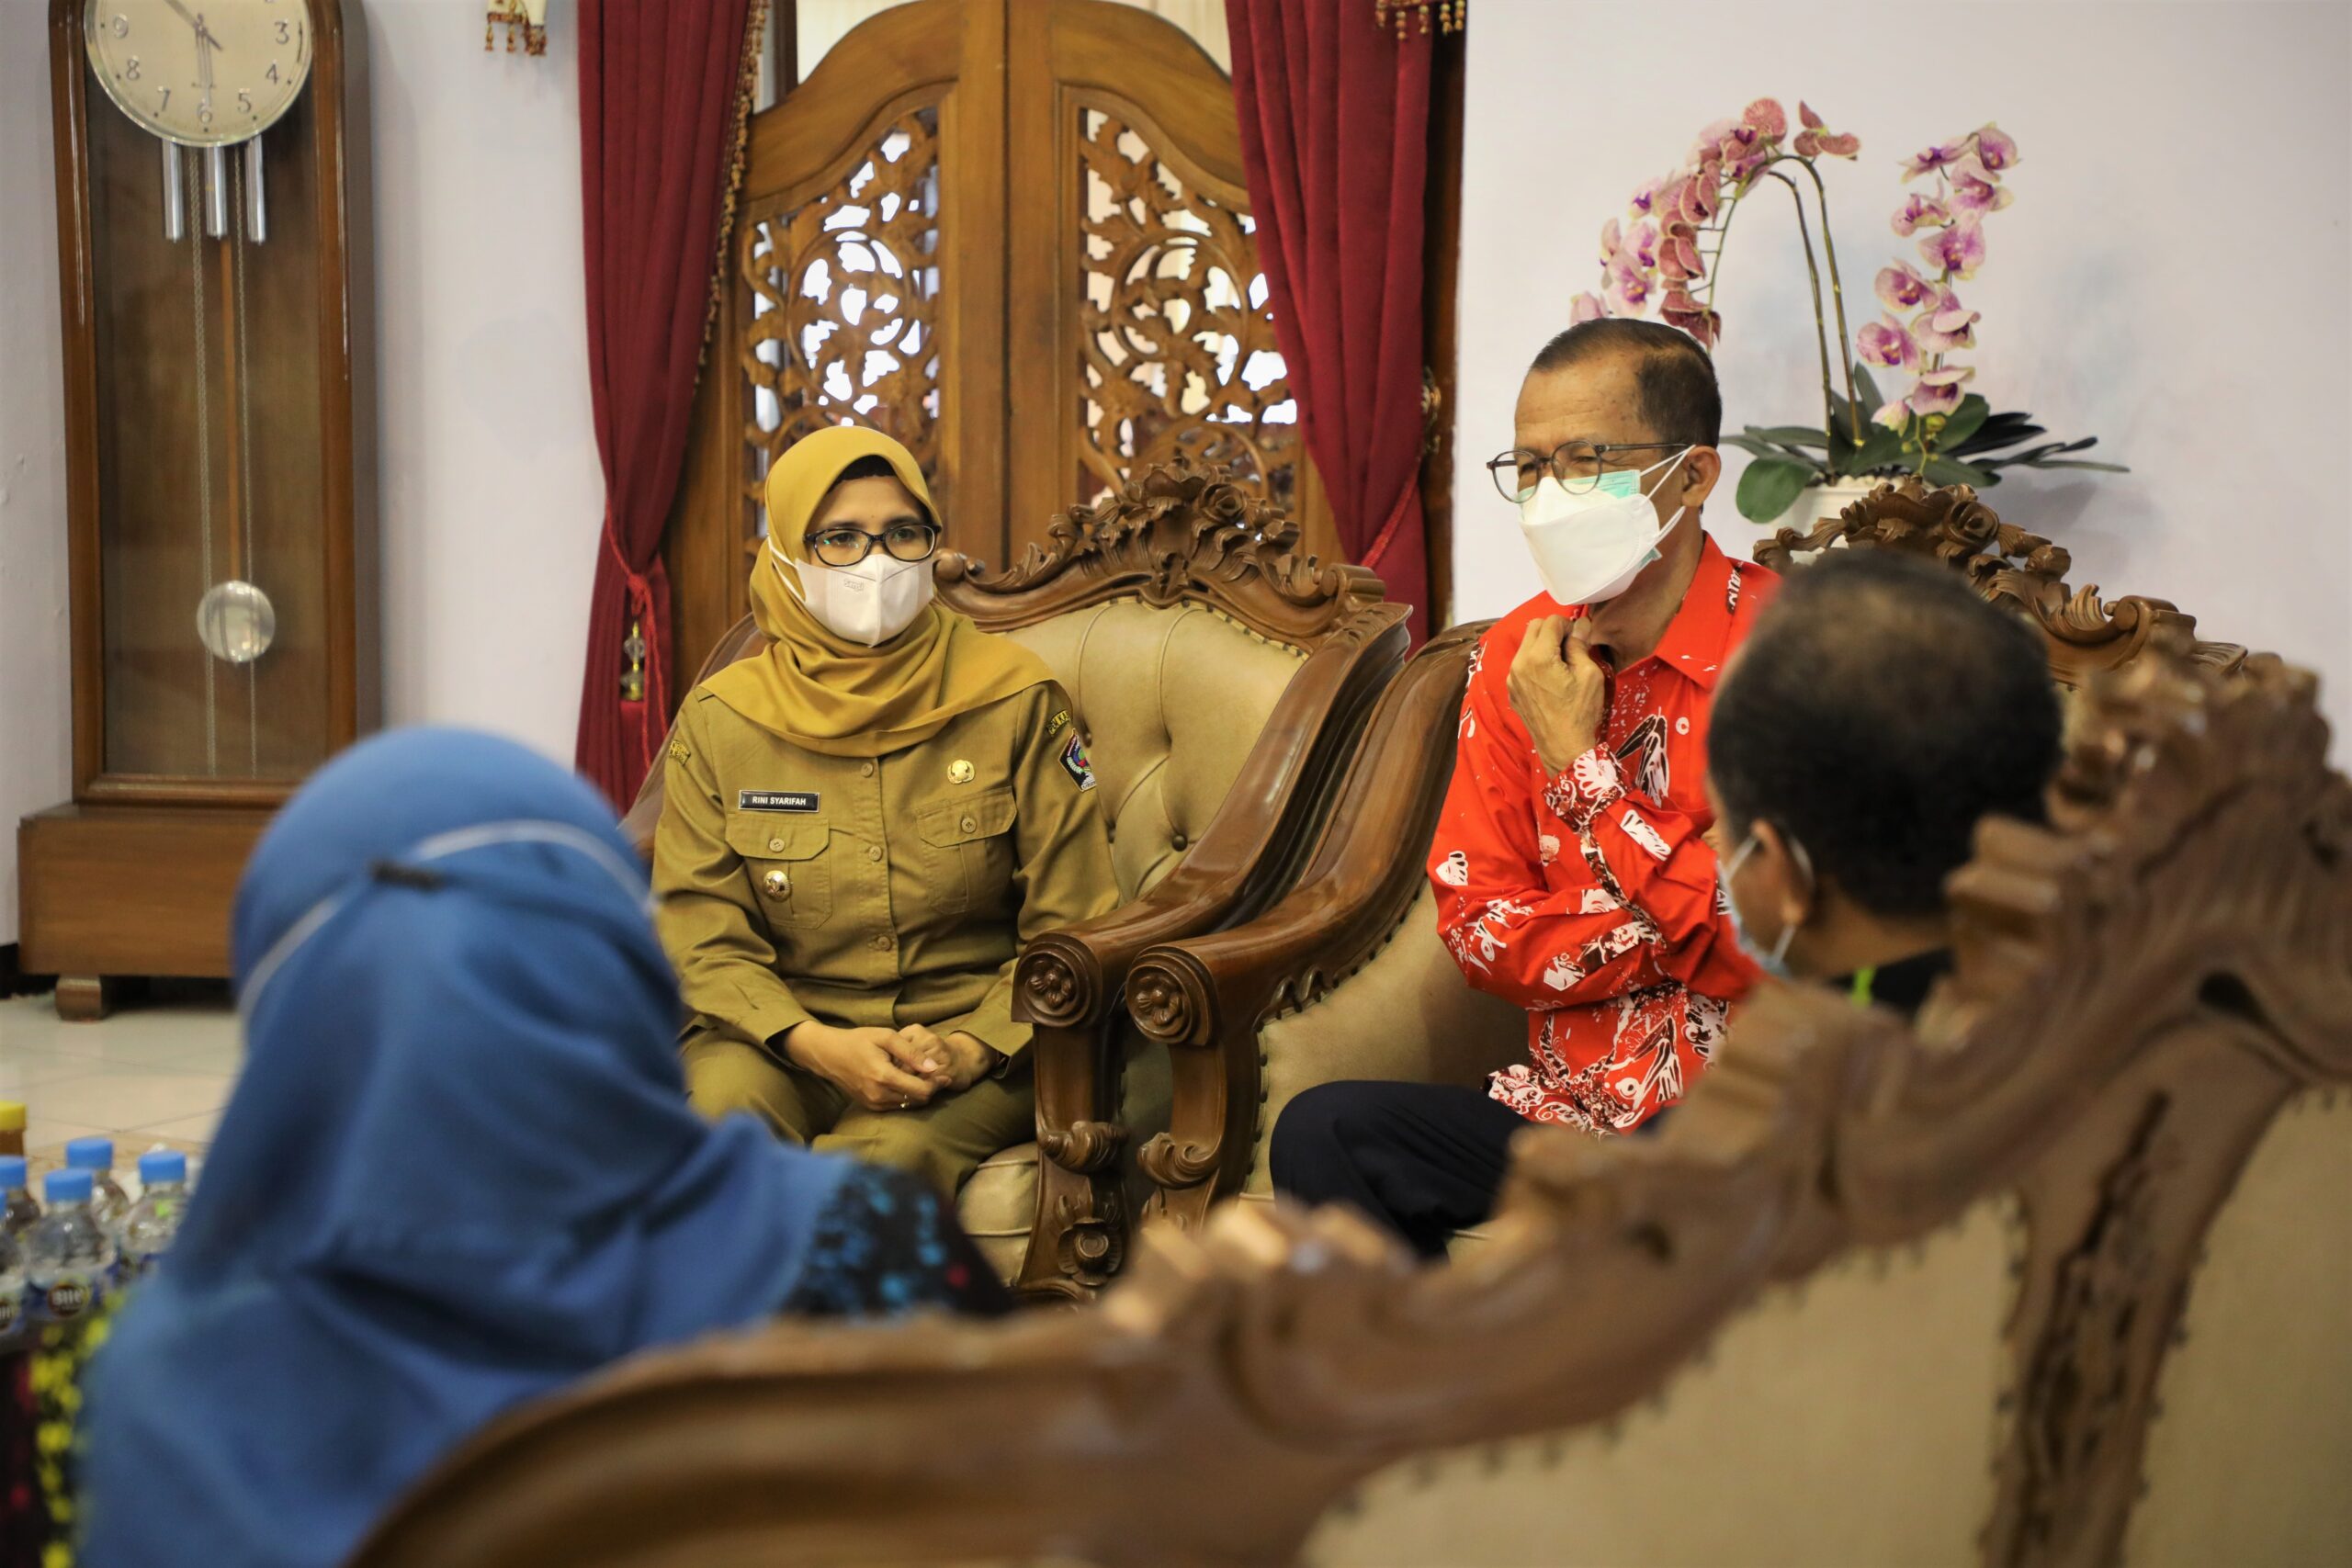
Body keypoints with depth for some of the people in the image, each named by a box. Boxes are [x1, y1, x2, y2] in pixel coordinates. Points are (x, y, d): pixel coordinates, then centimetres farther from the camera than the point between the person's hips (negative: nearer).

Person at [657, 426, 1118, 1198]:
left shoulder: (1013, 700, 1)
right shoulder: (720, 720, 3)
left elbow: (1073, 926, 1)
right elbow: (702, 937, 1)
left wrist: (970, 1048, -16)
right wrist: (817, 1045, -18)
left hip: (977, 1040, -1)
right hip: (783, 1038, 1)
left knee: (886, 1155, -33)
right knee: (724, 1116, -33)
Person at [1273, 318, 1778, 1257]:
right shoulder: (1516, 659, 6)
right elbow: (1478, 931, 3)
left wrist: (1582, 766, -13)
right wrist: (1683, 918, -13)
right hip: (1571, 1102, 5)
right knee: (1323, 1132, -17)